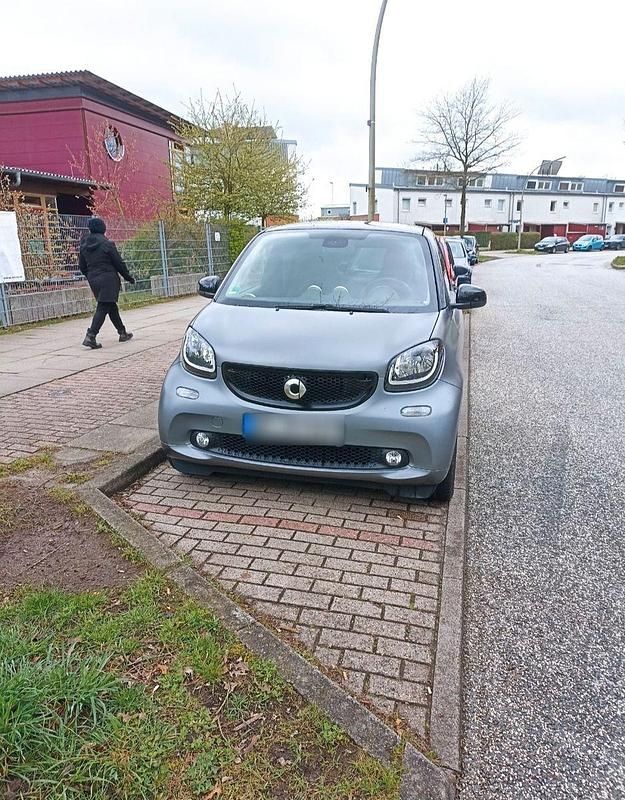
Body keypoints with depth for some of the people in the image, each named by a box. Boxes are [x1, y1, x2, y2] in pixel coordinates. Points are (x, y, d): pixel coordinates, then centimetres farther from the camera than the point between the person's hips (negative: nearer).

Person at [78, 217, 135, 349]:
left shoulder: (84, 245, 6)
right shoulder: (107, 244, -12)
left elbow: (82, 266, 11)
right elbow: (119, 263, -7)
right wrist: (128, 277, 5)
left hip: (93, 280, 7)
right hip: (108, 280, -7)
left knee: (111, 306, 18)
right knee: (103, 308, -7)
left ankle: (122, 332, 28)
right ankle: (90, 336, -16)